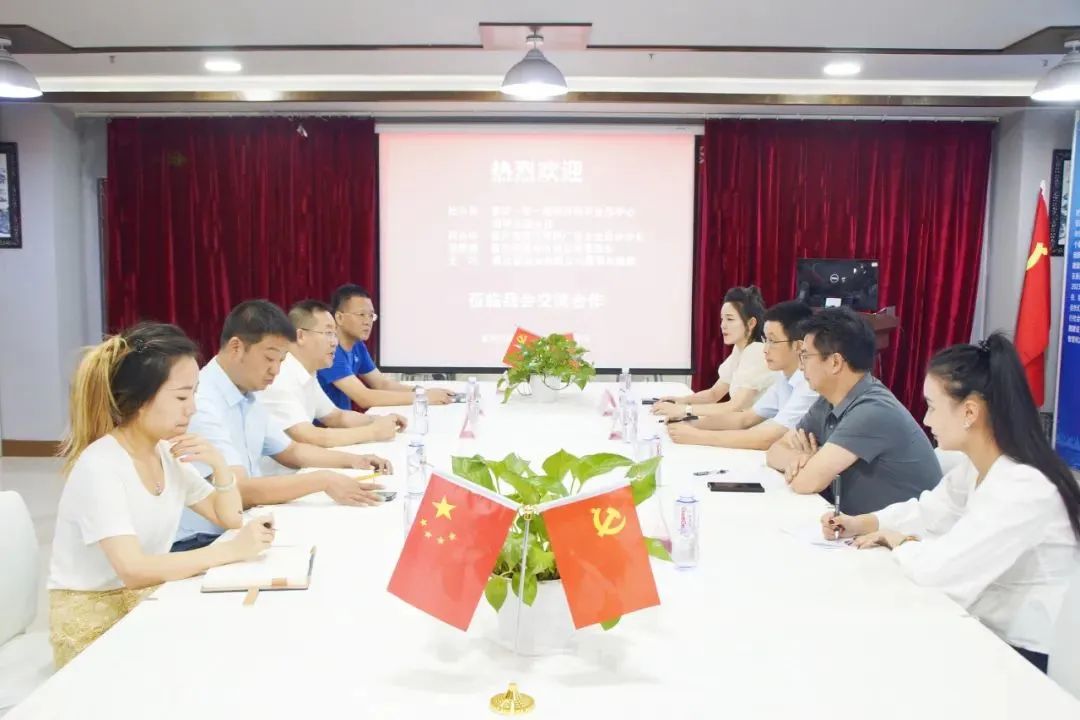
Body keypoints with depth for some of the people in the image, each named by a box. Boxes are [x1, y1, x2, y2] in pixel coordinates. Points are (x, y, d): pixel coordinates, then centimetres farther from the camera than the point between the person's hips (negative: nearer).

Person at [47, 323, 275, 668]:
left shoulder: (166, 452, 1)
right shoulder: (99, 467, -22)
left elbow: (229, 517, 8)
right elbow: (133, 570, -31)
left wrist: (218, 463, -9)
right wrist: (232, 550, -31)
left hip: (148, 600, 7)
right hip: (93, 622, -7)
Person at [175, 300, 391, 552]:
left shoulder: (248, 400, 8)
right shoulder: (200, 405, -20)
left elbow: (291, 451, 21)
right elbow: (237, 490, -26)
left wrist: (351, 459, 7)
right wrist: (323, 481, -26)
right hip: (199, 545, -8)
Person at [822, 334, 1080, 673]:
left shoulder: (1024, 489, -29)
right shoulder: (975, 466, 1)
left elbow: (938, 568, -33)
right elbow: (925, 511, 14)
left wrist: (897, 541, -13)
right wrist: (860, 524, 0)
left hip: (1023, 656, -7)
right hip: (986, 631, 7)